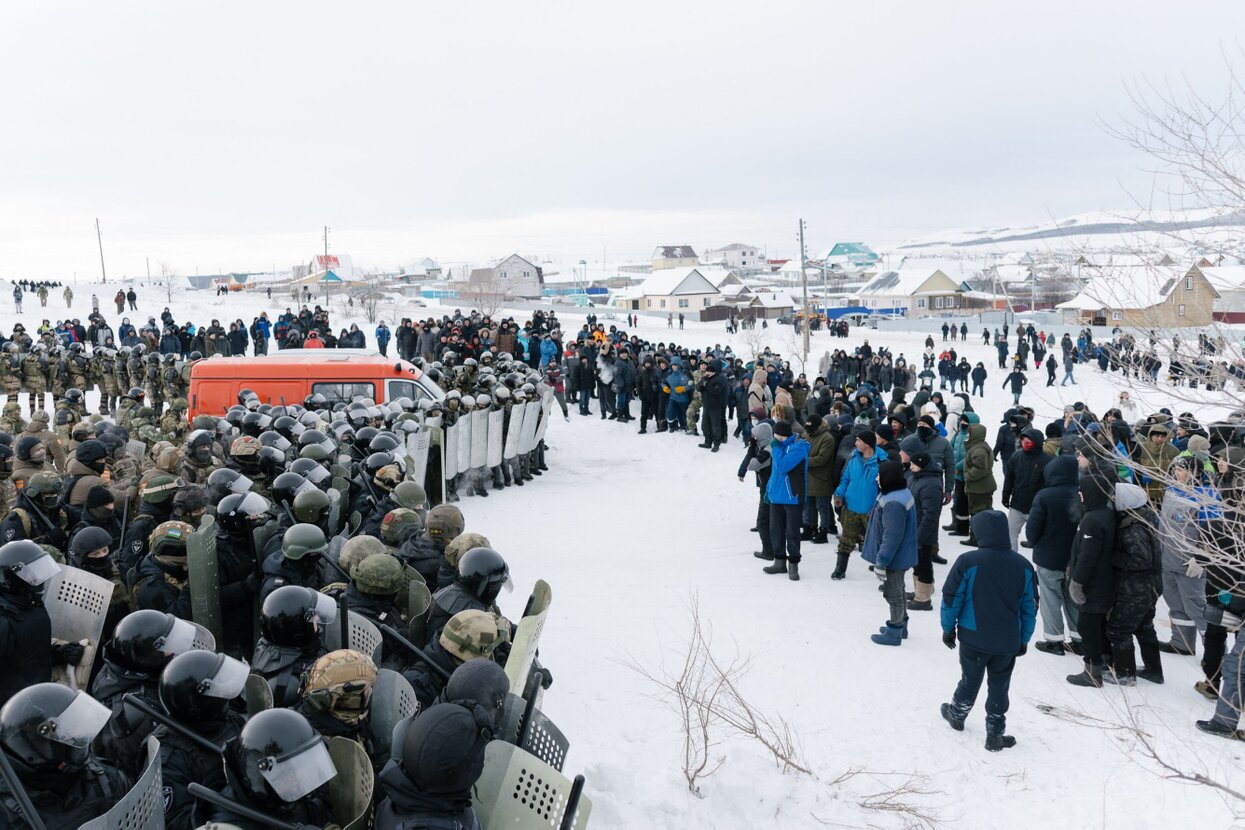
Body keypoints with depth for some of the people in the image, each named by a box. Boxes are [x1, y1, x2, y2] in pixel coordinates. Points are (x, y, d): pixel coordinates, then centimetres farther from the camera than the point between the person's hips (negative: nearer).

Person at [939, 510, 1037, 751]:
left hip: (973, 640, -2)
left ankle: (956, 715, 40)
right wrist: (1024, 639, 14)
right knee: (999, 688, 13)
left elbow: (951, 599, -10)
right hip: (1008, 643, 2)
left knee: (970, 681, 19)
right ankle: (995, 735, 20)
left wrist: (948, 628, 5)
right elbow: (1030, 607, 4)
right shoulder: (1023, 566, -4)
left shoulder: (968, 562, -16)